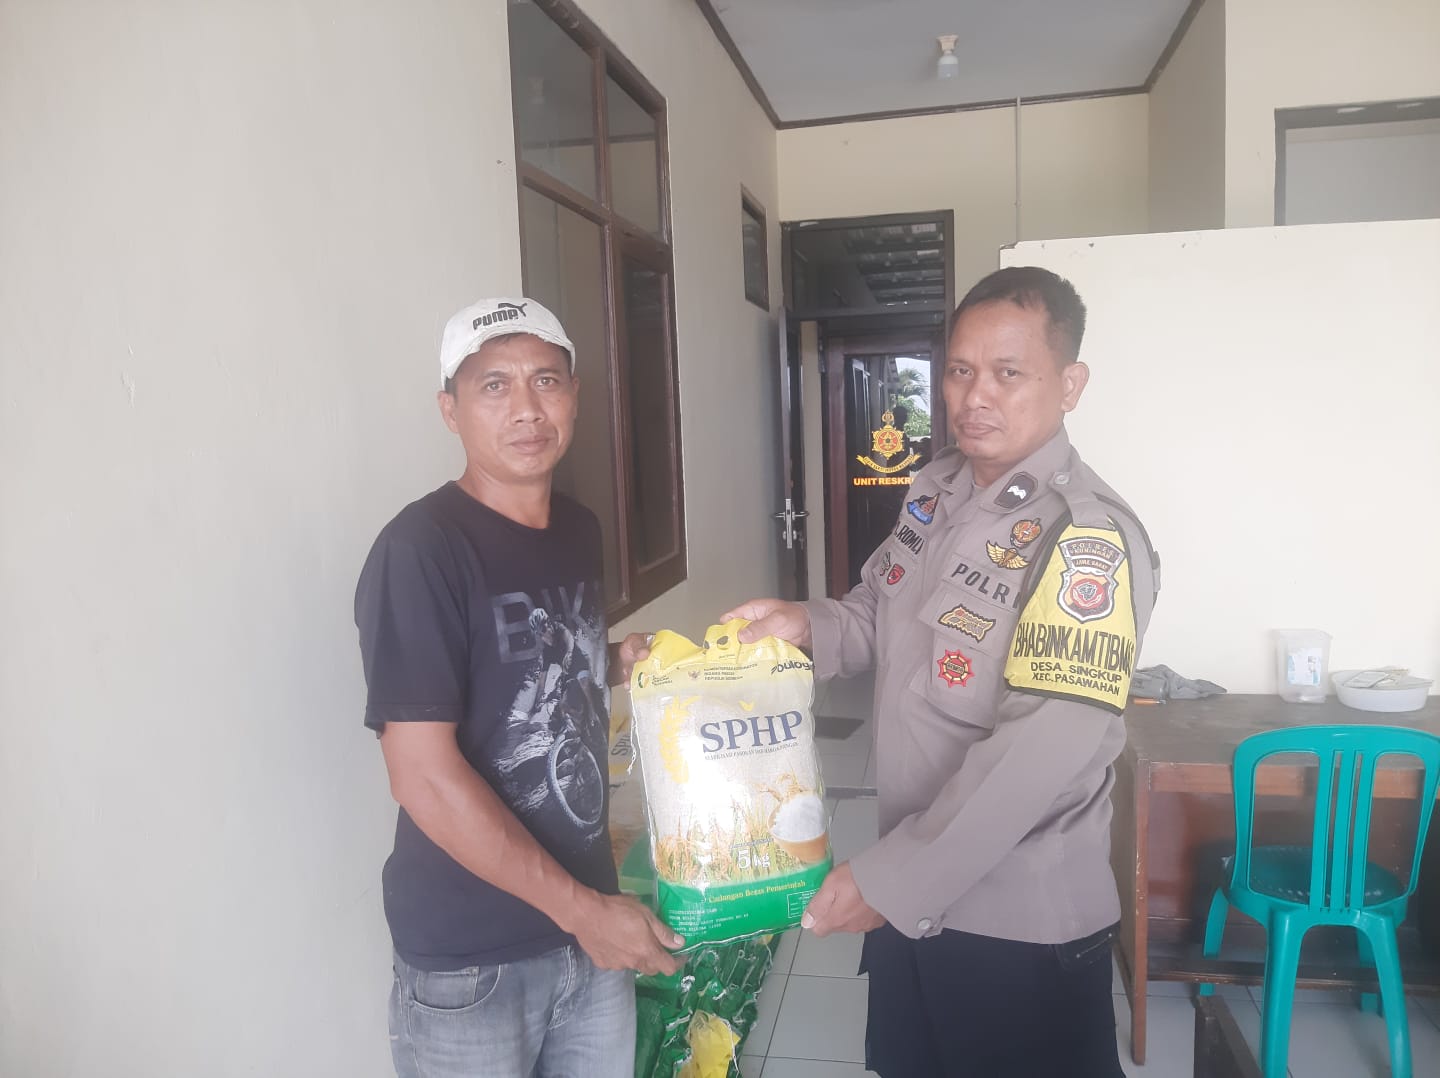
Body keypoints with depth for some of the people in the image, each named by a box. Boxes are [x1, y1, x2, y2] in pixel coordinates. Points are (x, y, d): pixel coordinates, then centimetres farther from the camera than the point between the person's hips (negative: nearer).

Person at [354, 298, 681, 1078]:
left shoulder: (580, 530, 3)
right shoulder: (420, 549, -19)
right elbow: (423, 775, -22)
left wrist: (623, 666, -2)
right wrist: (578, 908, -17)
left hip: (591, 923, 6)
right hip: (468, 956, -6)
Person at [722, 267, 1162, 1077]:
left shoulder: (1087, 539, -24)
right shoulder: (937, 490, 2)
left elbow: (1046, 750, -30)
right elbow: (884, 614, 14)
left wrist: (889, 876, -27)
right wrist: (807, 626, -7)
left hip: (1023, 921, -8)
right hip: (913, 889, 8)